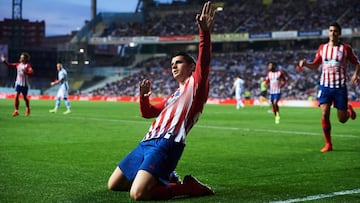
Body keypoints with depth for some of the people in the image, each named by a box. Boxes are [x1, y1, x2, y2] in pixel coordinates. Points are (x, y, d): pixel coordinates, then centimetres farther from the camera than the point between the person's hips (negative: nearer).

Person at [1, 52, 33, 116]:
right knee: (16, 96, -8)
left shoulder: (27, 65, -9)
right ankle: (16, 111, -3)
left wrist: (25, 72, -39)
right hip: (18, 83, 4)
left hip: (25, 84, -4)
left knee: (25, 97, 9)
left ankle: (28, 109, 34)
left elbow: (31, 72, -24)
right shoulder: (18, 64, 7)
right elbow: (10, 65, 9)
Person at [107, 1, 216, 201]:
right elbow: (147, 112, 34)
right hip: (147, 143, 10)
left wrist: (204, 31, -29)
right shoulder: (174, 96, 29)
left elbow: (203, 61, -15)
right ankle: (162, 179, 21)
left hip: (166, 145, -10)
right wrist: (144, 95, 14)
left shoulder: (195, 85, 5)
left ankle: (188, 186, -5)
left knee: (137, 194, -26)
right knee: (113, 185, 14)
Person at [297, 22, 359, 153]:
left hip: (340, 87, -2)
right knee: (324, 114, -13)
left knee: (342, 119, 2)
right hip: (325, 86, 2)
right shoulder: (322, 48, 7)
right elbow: (315, 65, 15)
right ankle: (328, 144, -1)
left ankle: (349, 110, 41)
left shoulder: (346, 48, -1)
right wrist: (305, 63, -5)